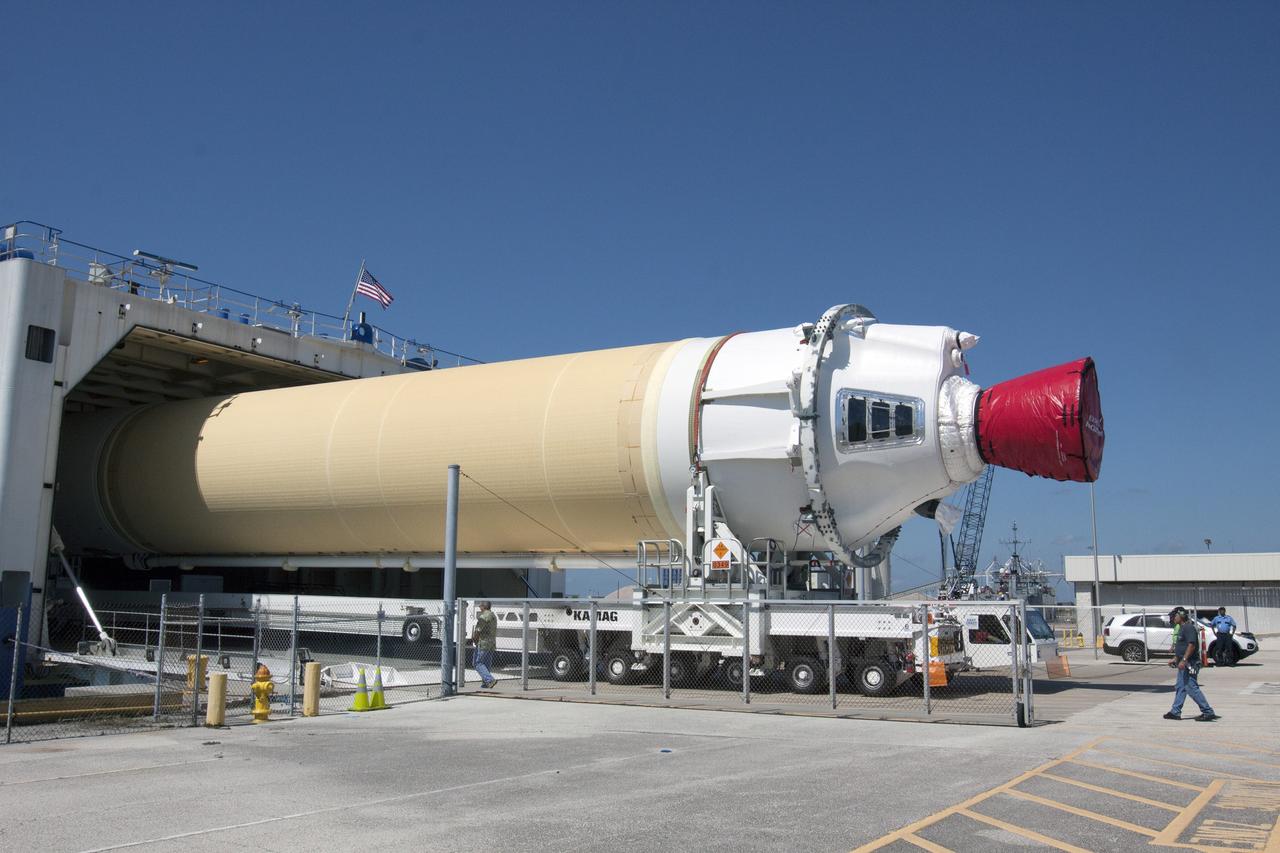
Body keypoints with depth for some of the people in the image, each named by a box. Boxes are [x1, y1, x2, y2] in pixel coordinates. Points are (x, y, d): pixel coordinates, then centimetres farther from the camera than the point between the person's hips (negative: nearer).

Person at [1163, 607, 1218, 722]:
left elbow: (1191, 645, -25)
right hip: (1184, 664, 11)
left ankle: (1208, 712, -7)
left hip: (1189, 664, -11)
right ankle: (1175, 712, 16)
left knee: (1192, 688, -11)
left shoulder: (1189, 627, -15)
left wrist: (1183, 660, -27)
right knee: (1180, 687, 12)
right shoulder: (1182, 628, 18)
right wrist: (1175, 659, 23)